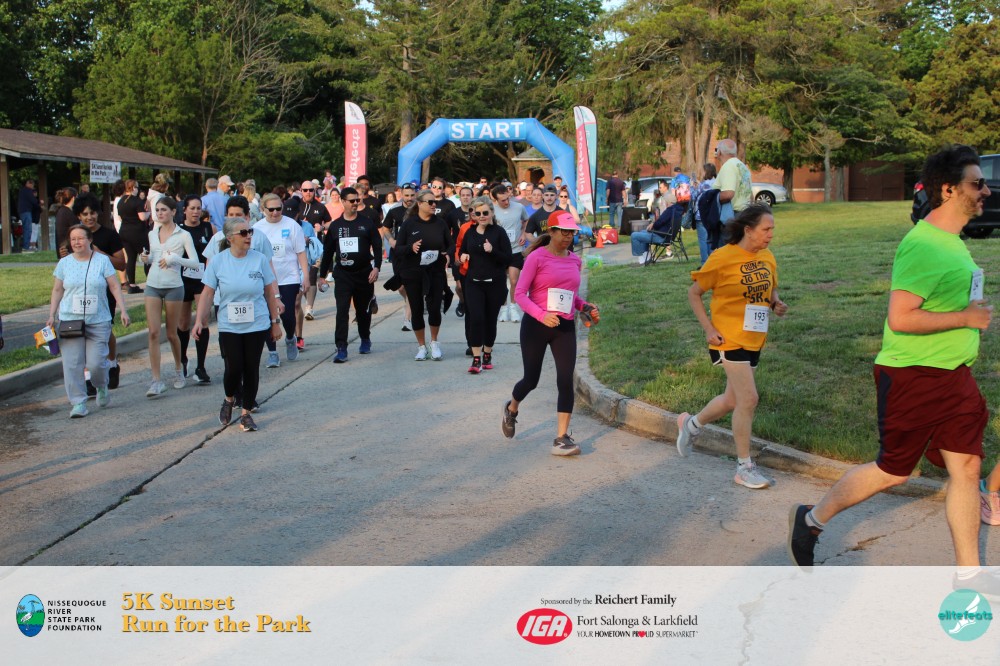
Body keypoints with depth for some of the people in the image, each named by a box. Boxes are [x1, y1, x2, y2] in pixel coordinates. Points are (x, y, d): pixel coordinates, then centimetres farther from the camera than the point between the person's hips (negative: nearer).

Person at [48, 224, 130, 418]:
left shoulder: (102, 260, 4)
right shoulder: (64, 263, 10)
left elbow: (115, 286, 3)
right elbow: (57, 290, 14)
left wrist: (123, 311, -4)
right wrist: (52, 315, 7)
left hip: (98, 322, -2)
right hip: (70, 321, 2)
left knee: (96, 363, -8)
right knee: (72, 364, -5)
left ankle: (102, 387, 24)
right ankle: (79, 403, 1)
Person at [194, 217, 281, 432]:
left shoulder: (260, 259, -1)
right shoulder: (217, 261, -3)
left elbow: (270, 292, 5)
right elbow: (207, 293, 1)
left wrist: (275, 322, 8)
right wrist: (199, 321, -6)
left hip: (257, 325, 1)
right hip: (229, 326, -1)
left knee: (251, 369, 2)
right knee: (234, 368, -5)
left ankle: (246, 412, 16)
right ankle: (229, 400, 26)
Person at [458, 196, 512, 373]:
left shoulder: (499, 232, -3)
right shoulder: (469, 232, 8)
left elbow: (508, 259, -6)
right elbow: (461, 252, 22)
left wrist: (492, 251, -22)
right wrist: (462, 256, -1)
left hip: (495, 283, -2)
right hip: (473, 282, 2)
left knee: (490, 319, 8)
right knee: (476, 318, -10)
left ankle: (487, 354, 25)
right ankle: (476, 358, -7)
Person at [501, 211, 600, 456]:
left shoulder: (575, 260, 8)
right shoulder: (537, 257, -9)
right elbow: (520, 293, -11)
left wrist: (585, 307, 2)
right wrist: (541, 315, -26)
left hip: (565, 328, 4)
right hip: (536, 326, -4)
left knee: (565, 380, -8)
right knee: (531, 380, 8)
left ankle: (561, 438, -3)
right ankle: (511, 409, 42)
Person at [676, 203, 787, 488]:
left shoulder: (767, 258, 6)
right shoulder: (722, 258, -13)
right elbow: (694, 293, -6)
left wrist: (776, 303, -2)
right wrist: (708, 329, -14)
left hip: (754, 339, 7)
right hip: (730, 338, -7)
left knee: (733, 399, 16)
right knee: (748, 399, -10)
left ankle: (691, 424, 42)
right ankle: (744, 468, 2)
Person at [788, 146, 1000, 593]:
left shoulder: (950, 240, 11)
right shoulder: (923, 246, -21)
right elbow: (900, 318, -27)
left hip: (952, 376, 9)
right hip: (912, 376, -9)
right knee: (894, 470, 3)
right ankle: (812, 519, 23)